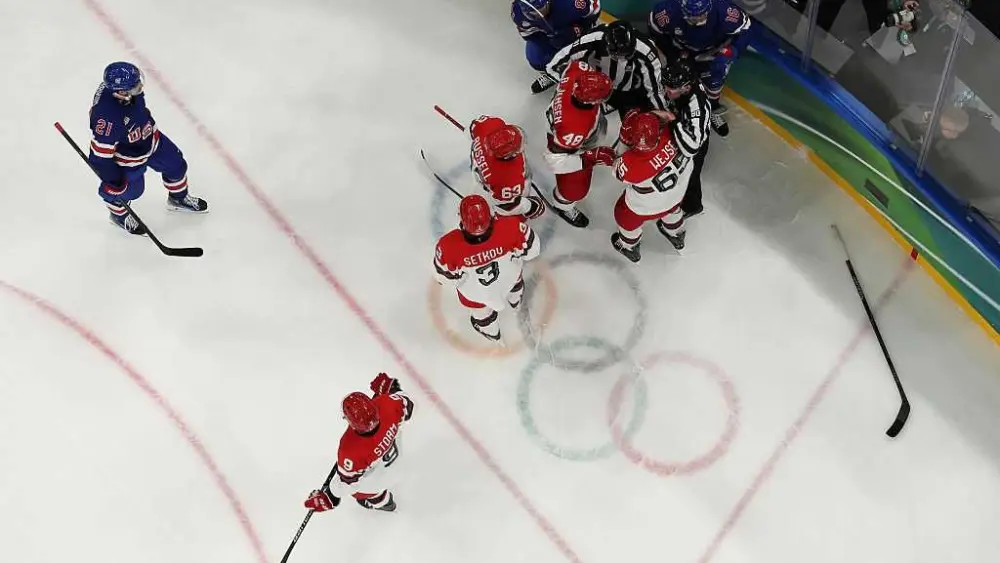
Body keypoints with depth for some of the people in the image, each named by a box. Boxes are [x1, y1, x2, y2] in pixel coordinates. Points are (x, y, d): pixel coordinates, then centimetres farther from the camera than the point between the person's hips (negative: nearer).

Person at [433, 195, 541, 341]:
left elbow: (447, 278, -24)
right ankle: (516, 300, 75)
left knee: (481, 309, 37)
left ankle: (491, 332, 69)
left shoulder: (450, 246, -44)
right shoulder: (511, 226, -43)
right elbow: (532, 249, -23)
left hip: (476, 290, -1)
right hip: (510, 278, 1)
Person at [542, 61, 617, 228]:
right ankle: (561, 206, 53)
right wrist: (593, 157, -36)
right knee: (576, 188, 18)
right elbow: (555, 160, -38)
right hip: (568, 147, -6)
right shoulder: (574, 128, -52)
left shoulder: (577, 73, -38)